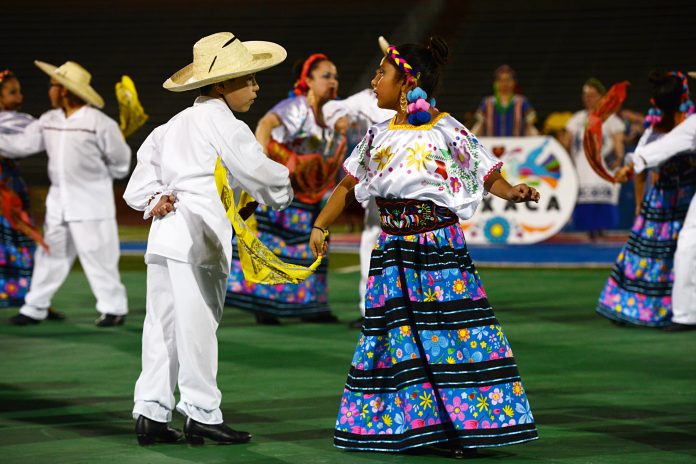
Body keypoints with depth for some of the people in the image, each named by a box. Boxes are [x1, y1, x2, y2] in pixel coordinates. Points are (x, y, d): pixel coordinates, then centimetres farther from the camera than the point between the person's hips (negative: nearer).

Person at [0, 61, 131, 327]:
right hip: (58, 202, 6)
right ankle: (35, 308, 15)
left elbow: (120, 160, -3)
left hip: (91, 203, -6)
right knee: (50, 253, 9)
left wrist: (95, 179, 5)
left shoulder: (99, 123, -10)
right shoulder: (48, 122, 7)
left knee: (96, 255, -4)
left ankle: (114, 308, 5)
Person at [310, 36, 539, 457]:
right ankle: (398, 424, 13)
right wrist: (321, 226, 8)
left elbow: (489, 177, -2)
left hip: (441, 247, -4)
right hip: (393, 252, 5)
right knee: (395, 336, 5)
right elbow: (348, 187, 17)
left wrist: (512, 191, -23)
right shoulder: (378, 136, 9)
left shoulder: (449, 132, -5)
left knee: (454, 334, -6)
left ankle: (461, 427, 0)